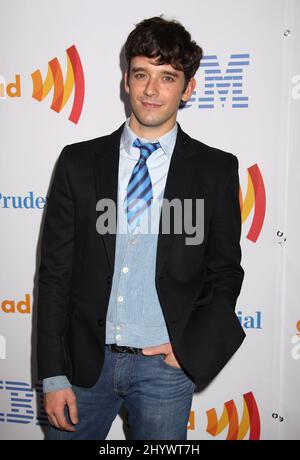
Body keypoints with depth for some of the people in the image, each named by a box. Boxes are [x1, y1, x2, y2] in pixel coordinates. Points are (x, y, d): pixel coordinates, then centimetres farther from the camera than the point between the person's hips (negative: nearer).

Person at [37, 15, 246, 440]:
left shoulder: (216, 169, -2)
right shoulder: (78, 162, 0)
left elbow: (225, 271, 5)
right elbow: (54, 272, -1)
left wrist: (191, 347, -8)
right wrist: (53, 374, -4)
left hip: (167, 363, -1)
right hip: (85, 358, 1)